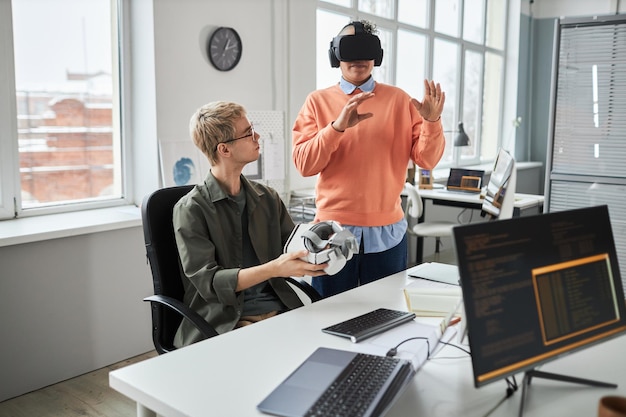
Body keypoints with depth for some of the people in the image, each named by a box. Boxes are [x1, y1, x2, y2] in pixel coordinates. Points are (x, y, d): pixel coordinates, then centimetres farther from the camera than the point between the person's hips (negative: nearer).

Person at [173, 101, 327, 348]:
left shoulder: (267, 199, 12)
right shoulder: (191, 209, -5)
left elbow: (295, 249, 16)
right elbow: (208, 282, -12)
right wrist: (274, 269, -25)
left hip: (279, 309, 6)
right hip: (224, 324, -5)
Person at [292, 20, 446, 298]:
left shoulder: (399, 100, 4)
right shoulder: (318, 101, 2)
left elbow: (427, 160, 0)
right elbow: (304, 164, -8)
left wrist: (432, 121, -17)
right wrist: (338, 126, -21)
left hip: (387, 230, 1)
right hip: (334, 228, -1)